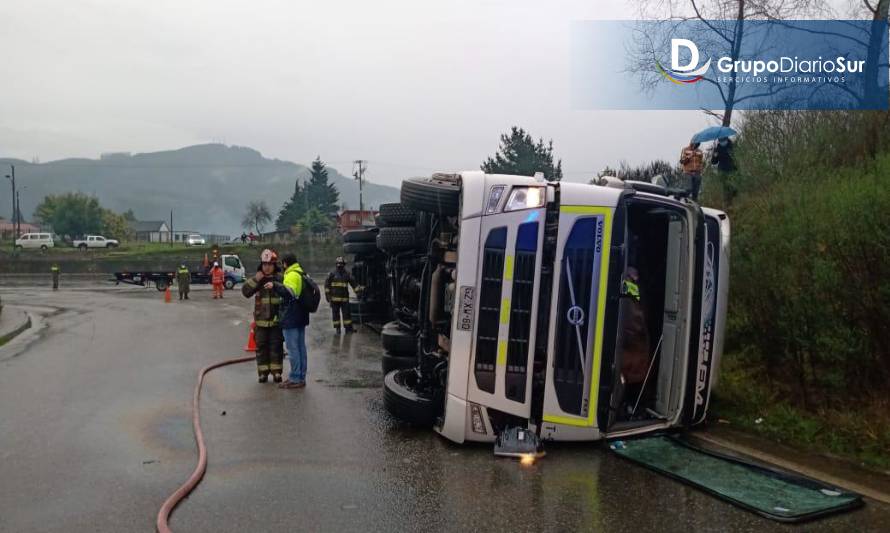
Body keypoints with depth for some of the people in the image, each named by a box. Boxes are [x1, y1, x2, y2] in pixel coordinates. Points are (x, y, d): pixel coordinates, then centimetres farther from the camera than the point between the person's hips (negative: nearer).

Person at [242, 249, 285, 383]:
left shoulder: (280, 278, -2)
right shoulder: (257, 278, 5)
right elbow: (245, 292, -3)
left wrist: (274, 285, -28)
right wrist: (255, 280, -14)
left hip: (277, 319, -2)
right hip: (261, 319, 2)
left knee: (276, 346, 3)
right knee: (261, 346, 7)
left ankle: (276, 372, 12)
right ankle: (263, 372, 16)